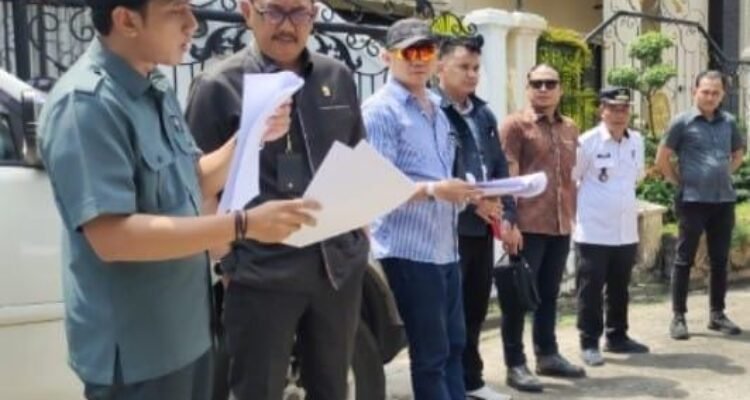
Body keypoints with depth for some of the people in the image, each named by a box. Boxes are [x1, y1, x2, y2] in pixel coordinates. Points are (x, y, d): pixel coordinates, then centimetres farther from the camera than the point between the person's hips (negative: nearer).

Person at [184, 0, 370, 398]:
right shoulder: (218, 86, -6)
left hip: (340, 264, 5)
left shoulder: (339, 77, 8)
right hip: (261, 273, -4)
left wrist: (361, 233, 10)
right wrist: (227, 261, -7)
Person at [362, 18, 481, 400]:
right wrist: (434, 190, -28)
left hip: (446, 248, 8)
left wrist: (466, 193, 7)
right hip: (409, 251, -8)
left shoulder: (437, 110, 16)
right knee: (430, 355, 1)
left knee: (453, 345, 14)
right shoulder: (380, 110, -8)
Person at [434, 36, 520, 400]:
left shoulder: (484, 114, 16)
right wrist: (472, 201, -20)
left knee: (475, 308, 16)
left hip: (483, 227, 7)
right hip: (449, 227, -7)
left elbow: (500, 168, 16)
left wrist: (507, 217, 7)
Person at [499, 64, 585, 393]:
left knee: (549, 293, 16)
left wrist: (572, 215, 17)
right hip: (527, 225, -6)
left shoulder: (570, 129, 15)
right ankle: (515, 364, 9)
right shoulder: (515, 124, -4)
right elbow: (506, 176, -9)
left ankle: (547, 355, 29)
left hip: (561, 225, 6)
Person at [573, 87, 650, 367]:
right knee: (590, 289, 1)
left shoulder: (637, 141, 5)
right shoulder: (587, 142, -12)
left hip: (627, 230, 6)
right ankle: (589, 343, 10)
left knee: (619, 288, 16)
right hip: (593, 231, -5)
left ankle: (617, 337, 29)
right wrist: (582, 209, -1)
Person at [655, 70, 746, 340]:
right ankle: (678, 316, 8)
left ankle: (717, 314, 22)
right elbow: (662, 159, -2)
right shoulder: (682, 122, -5)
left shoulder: (729, 122, 8)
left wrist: (725, 175, 12)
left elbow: (739, 152, 24)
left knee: (720, 259, 11)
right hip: (693, 201, -4)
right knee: (684, 259, 1)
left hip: (724, 200, 5)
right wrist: (680, 182, -2)